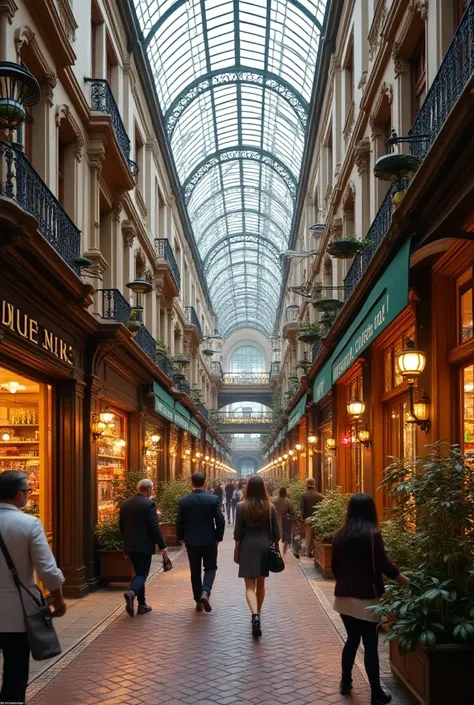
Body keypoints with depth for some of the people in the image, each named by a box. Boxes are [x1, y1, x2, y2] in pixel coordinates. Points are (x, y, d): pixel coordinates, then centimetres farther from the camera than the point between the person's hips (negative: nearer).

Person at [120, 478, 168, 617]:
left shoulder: (125, 504, 7)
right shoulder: (149, 504, -12)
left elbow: (121, 525, 13)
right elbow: (154, 527, -15)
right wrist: (162, 545, -9)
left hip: (130, 545, 6)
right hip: (144, 545, -6)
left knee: (139, 572, 16)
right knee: (143, 573, 0)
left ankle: (142, 604, 17)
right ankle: (131, 592, -28)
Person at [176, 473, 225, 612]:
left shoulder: (183, 501, -5)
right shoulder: (214, 499, -8)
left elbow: (179, 523, -3)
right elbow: (220, 521, -10)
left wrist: (181, 538, 12)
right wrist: (218, 538, 4)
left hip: (191, 541, 1)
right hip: (209, 540, -1)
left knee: (195, 571, 12)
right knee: (210, 568, 14)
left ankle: (198, 601, 15)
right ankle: (205, 592, -10)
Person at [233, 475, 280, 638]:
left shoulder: (242, 506, -7)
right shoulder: (270, 507, -1)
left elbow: (238, 533, -4)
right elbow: (276, 533, 1)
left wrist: (236, 551, 5)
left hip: (248, 547, -2)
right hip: (265, 547, 2)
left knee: (250, 585, -3)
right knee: (261, 583, 17)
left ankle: (255, 616, -23)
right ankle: (257, 614, 29)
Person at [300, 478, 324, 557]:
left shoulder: (303, 495, -9)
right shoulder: (320, 495, -5)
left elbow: (301, 508, -11)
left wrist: (303, 518, -1)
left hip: (308, 519, -1)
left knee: (308, 536, 7)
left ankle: (309, 552, 10)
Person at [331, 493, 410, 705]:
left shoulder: (340, 535, 5)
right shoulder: (372, 535, -12)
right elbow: (384, 565, -13)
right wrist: (407, 581, -1)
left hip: (344, 596, 6)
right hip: (365, 597, -5)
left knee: (352, 639, 20)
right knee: (370, 644, 1)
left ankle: (346, 682, 27)